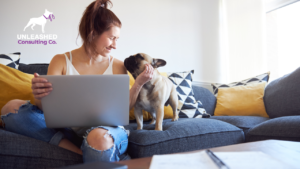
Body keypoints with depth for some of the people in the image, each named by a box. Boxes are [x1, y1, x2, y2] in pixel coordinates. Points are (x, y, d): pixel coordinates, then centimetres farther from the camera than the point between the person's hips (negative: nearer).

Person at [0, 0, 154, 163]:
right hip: (71, 131, 3)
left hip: (107, 130, -3)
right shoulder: (61, 61, 3)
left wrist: (138, 84, -10)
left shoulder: (117, 67, 5)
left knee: (99, 138, -42)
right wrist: (39, 97, -25)